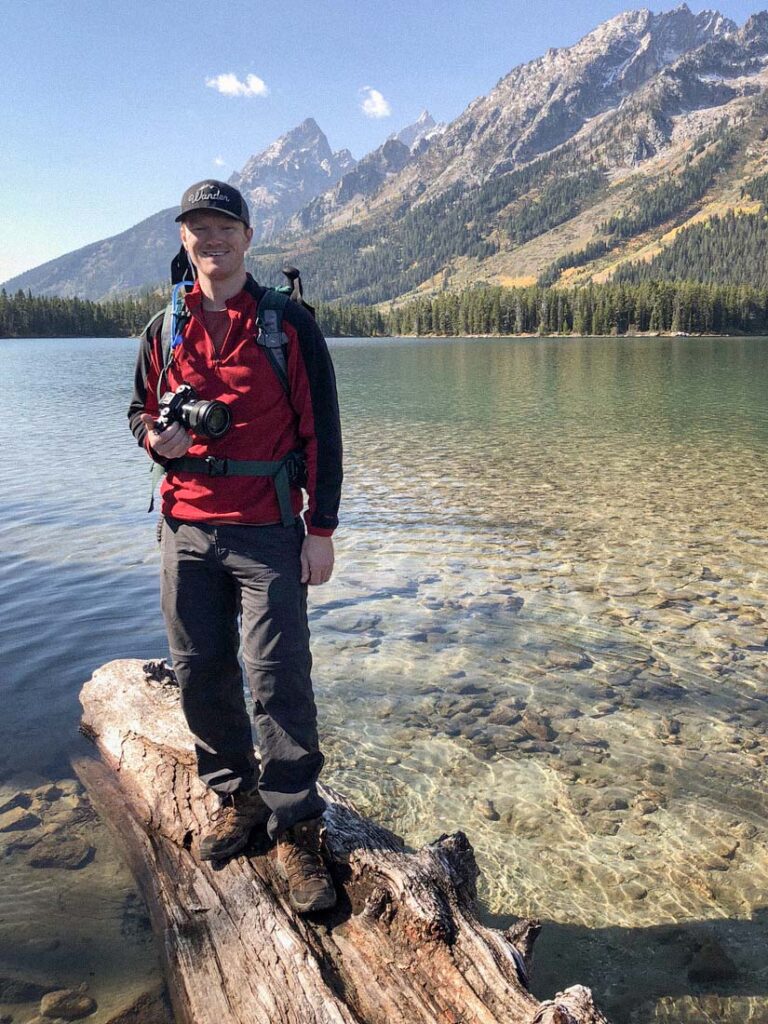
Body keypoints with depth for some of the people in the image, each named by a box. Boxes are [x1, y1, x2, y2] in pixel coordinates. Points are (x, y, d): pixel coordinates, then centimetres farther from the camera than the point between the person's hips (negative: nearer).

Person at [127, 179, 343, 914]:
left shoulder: (289, 323, 0)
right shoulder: (164, 329, 11)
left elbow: (321, 433, -2)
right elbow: (140, 410, 21)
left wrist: (321, 529, -7)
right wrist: (154, 437, -5)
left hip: (268, 531, -4)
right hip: (186, 529, 5)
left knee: (279, 682, -4)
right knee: (199, 676, 10)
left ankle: (295, 829, 9)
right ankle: (236, 798, 30)